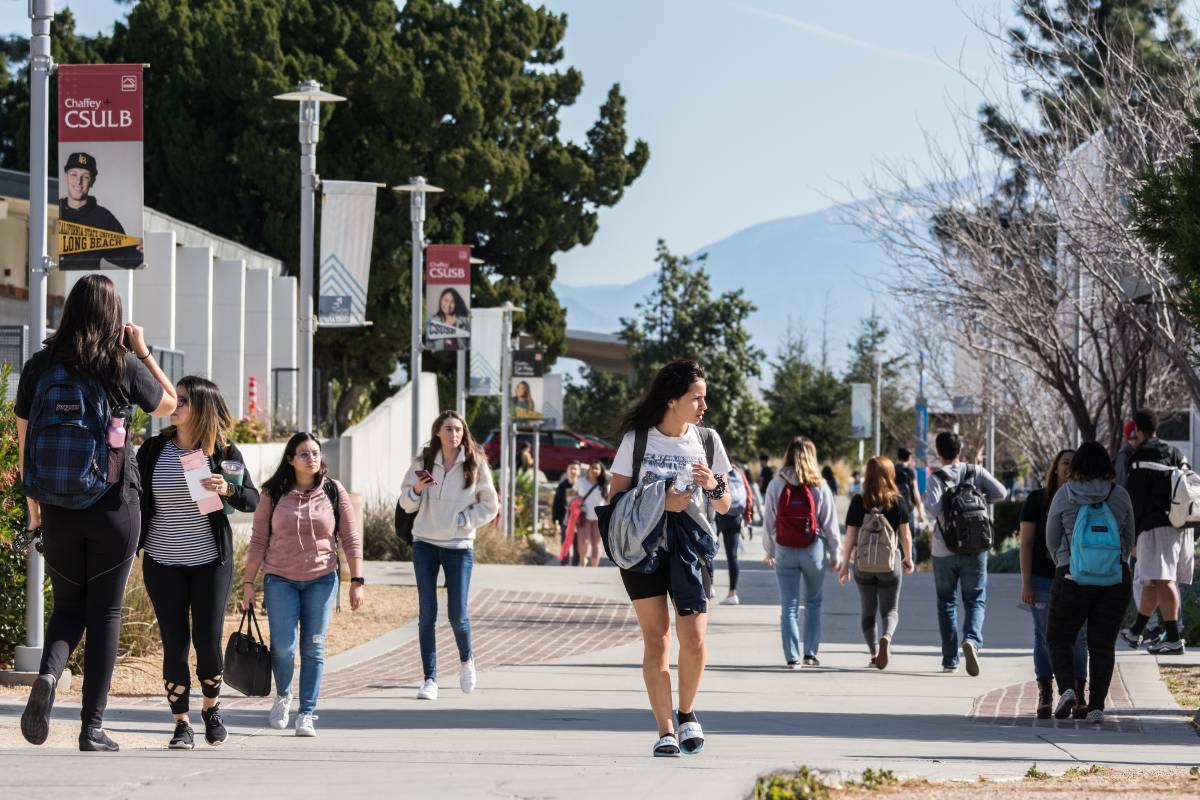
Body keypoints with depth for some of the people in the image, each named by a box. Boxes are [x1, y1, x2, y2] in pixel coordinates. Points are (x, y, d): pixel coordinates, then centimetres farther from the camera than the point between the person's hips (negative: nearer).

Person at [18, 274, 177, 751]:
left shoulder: (40, 366, 0)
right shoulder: (124, 365, -6)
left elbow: (23, 440, 6)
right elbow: (168, 404, 12)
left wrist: (33, 503, 16)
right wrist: (142, 351, 17)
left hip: (58, 510, 2)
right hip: (114, 507, -2)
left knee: (68, 607, 16)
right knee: (104, 613, 7)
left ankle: (48, 674, -15)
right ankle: (92, 727, 4)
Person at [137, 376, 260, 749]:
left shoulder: (223, 452, -2)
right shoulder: (153, 449, 1)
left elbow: (253, 501, -2)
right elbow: (135, 498, 4)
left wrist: (227, 490, -22)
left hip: (211, 560, -1)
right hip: (162, 562, 1)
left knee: (208, 639, -4)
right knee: (174, 644, 0)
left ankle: (211, 707, 23)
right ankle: (181, 725, 9)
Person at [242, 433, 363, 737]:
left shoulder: (334, 492, 2)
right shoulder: (274, 495, 0)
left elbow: (351, 539, 3)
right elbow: (258, 541, 3)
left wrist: (356, 581, -2)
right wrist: (248, 583, 1)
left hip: (321, 580, 1)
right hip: (280, 580, -1)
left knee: (313, 649, 0)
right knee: (283, 645, -10)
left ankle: (307, 714, 6)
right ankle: (282, 697, 19)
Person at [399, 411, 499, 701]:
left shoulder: (475, 464, -1)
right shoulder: (423, 461, 2)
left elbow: (490, 506, 5)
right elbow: (406, 504, 8)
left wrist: (462, 520, -8)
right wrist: (417, 489, -13)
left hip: (459, 546, -1)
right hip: (425, 544, 1)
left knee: (457, 615, -2)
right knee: (427, 614, -2)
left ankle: (466, 660, 28)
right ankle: (429, 678, 3)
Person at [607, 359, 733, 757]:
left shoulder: (708, 440, 6)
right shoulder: (637, 440, -1)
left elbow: (725, 506, 12)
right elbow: (615, 499, -2)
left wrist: (713, 486, -10)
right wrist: (660, 503, -16)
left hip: (691, 547, 1)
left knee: (694, 638, -12)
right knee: (656, 639, -5)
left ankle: (686, 713, 13)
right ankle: (666, 730, 1)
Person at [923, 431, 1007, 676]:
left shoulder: (936, 478, -7)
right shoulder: (976, 472, 1)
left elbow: (933, 509, -22)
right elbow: (1000, 493, -8)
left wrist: (926, 500, -1)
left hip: (944, 551, -1)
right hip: (975, 550, 1)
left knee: (946, 603, 12)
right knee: (975, 600, 5)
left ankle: (950, 659, 11)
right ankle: (972, 639, -25)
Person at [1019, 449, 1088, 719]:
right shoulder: (1037, 500, 0)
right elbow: (1026, 543, -2)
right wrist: (1026, 583, -8)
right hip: (1044, 579, -2)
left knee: (1078, 639, 1)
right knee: (1045, 637, 2)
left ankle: (1078, 697, 6)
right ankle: (1045, 697, 7)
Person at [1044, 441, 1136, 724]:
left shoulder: (1064, 495, -5)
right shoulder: (1120, 496, 0)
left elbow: (1052, 540, 4)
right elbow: (1128, 541, 9)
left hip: (1074, 580, -2)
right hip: (1116, 581, 2)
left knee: (1059, 638, 13)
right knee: (1103, 644, 9)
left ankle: (1067, 689, -9)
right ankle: (1096, 706, 1)